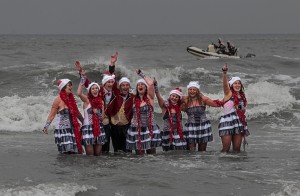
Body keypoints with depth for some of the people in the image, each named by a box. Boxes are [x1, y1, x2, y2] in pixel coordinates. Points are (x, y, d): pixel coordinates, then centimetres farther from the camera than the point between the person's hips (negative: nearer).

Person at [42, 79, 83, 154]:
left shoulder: (71, 99, 12)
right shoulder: (59, 99, -6)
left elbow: (77, 113, 24)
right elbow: (52, 115, -7)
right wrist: (46, 127, -15)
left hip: (72, 129, 6)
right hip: (62, 130, -6)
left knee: (74, 152, -1)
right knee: (66, 151, -13)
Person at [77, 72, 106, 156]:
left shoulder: (101, 101, 9)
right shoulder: (87, 100, -5)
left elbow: (102, 117, 13)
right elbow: (79, 93, -27)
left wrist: (97, 112, -8)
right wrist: (82, 79, -21)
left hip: (99, 128, 5)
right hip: (88, 128, -5)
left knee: (98, 154, 6)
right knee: (90, 154, -6)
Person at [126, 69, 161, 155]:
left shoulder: (149, 97, 0)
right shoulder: (134, 99, 9)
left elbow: (151, 83, -13)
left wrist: (142, 74, -3)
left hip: (149, 129, -2)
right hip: (136, 130, 2)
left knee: (151, 153, -1)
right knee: (139, 154, 0)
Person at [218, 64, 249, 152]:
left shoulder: (242, 97, 15)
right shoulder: (229, 93, 0)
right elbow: (225, 84, -19)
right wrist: (224, 73, -38)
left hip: (239, 122, 5)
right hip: (227, 122, -5)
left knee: (237, 149, 4)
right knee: (226, 149, -9)